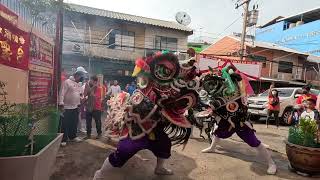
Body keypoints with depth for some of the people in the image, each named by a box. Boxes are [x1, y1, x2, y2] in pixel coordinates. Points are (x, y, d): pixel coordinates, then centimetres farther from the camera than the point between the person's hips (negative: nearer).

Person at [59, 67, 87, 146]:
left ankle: (72, 136, 31)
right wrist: (61, 103, -22)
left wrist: (79, 104, 16)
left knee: (74, 123, 16)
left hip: (75, 107, 8)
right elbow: (62, 93, -17)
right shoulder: (67, 82, -12)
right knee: (65, 125, 0)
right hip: (67, 107, -8)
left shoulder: (78, 84, 14)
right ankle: (63, 139, 11)